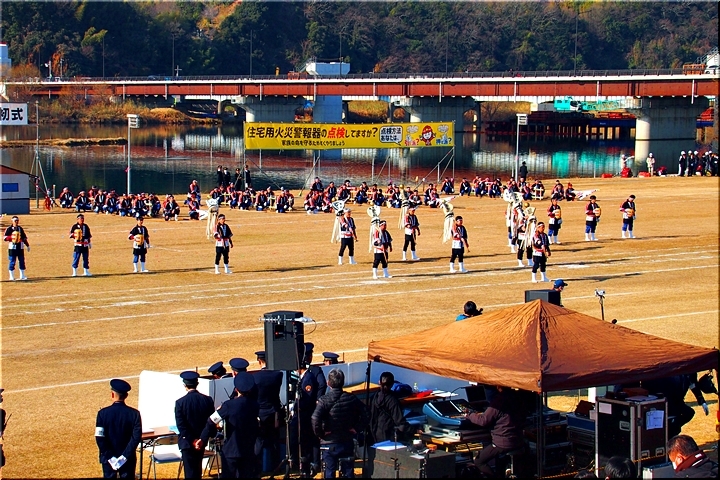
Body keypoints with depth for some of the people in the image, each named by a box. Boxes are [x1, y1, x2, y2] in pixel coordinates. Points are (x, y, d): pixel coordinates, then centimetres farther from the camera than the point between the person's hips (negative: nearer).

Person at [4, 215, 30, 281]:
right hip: (12, 247, -4)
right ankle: (11, 277, 5)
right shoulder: (9, 229, -2)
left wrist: (27, 245, 12)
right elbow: (4, 238, -8)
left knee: (22, 261, 6)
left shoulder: (20, 228, 11)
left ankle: (22, 276, 15)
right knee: (12, 262, -3)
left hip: (20, 247, 4)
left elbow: (24, 238, 16)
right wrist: (11, 237, -25)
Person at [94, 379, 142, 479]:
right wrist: (124, 457, -13)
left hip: (108, 459, 0)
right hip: (128, 459, 0)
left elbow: (99, 438, -13)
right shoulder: (134, 414, -8)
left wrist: (110, 457, -9)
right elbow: (136, 437, -14)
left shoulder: (103, 413, -9)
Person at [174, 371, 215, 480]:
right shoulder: (207, 400, -5)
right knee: (197, 469, 20)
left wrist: (192, 441, -13)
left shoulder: (180, 402, -15)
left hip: (187, 442, -4)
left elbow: (181, 426, -17)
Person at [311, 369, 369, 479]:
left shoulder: (324, 400, -13)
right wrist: (356, 429, 7)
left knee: (329, 474, 5)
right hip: (348, 443, 3)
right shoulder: (352, 399, 0)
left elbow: (315, 419, -25)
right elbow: (364, 416, 3)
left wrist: (320, 434, -10)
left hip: (329, 444, -3)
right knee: (348, 473, 11)